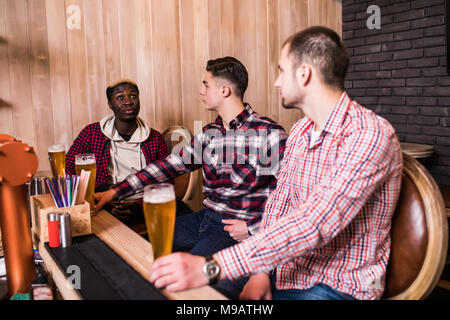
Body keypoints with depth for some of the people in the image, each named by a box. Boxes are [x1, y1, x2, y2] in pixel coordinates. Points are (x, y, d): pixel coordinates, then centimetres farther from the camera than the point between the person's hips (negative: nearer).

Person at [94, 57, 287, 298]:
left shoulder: (269, 133, -14)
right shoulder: (209, 133, 8)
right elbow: (169, 165, 9)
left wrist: (252, 227, -16)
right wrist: (115, 192, 7)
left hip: (236, 228, -7)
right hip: (206, 217, 7)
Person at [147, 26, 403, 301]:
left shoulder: (371, 136, -22)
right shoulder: (300, 131, 7)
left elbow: (315, 225, -31)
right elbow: (279, 201, 7)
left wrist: (212, 267, -35)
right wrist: (262, 270, -7)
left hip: (340, 286, -6)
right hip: (286, 267, 6)